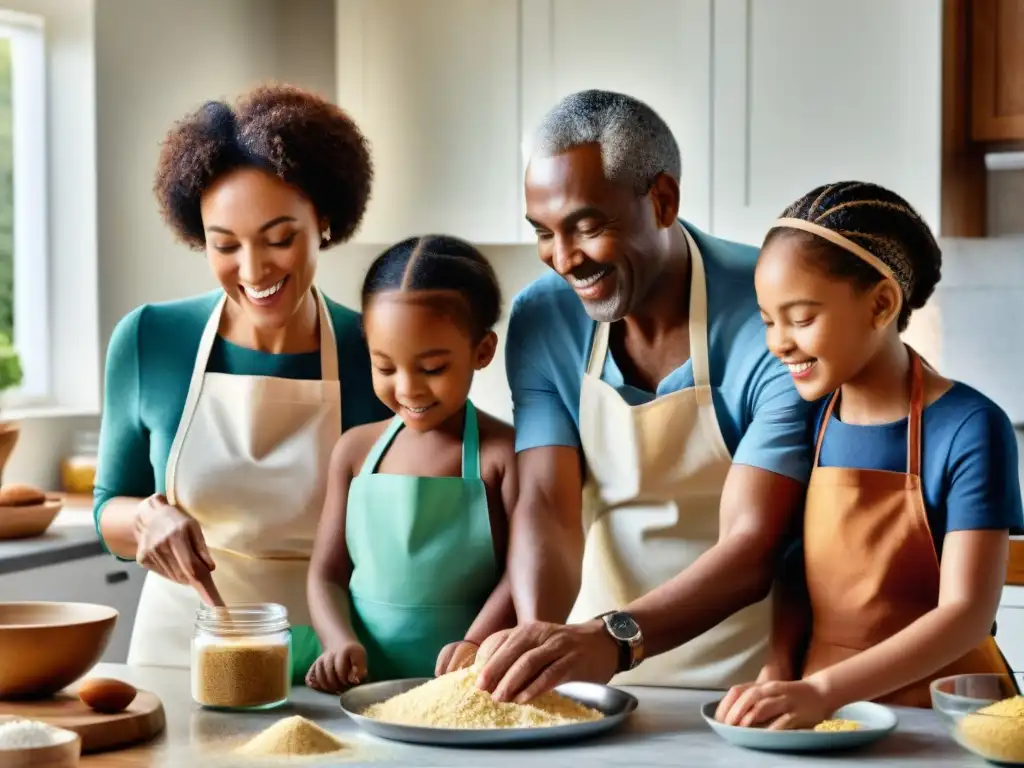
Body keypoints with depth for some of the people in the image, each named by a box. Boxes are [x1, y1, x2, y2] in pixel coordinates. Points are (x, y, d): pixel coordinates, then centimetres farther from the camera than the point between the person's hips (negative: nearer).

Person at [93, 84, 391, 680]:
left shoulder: (374, 358, -6)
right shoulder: (148, 341, -2)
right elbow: (111, 510, 10)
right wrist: (146, 519, -12)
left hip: (324, 668, -1)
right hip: (178, 651, 1)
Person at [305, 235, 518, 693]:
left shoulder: (504, 453, -1)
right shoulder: (356, 449, 9)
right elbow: (326, 574, 10)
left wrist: (477, 643, -22)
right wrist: (340, 642, -9)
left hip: (467, 690, -3)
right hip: (362, 687, 3)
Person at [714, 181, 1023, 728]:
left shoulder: (967, 430, -9)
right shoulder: (809, 422, 5)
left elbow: (967, 613, -15)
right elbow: (799, 585, 10)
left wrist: (824, 689, -24)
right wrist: (776, 683, -8)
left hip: (937, 721, -4)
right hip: (821, 719, 4)